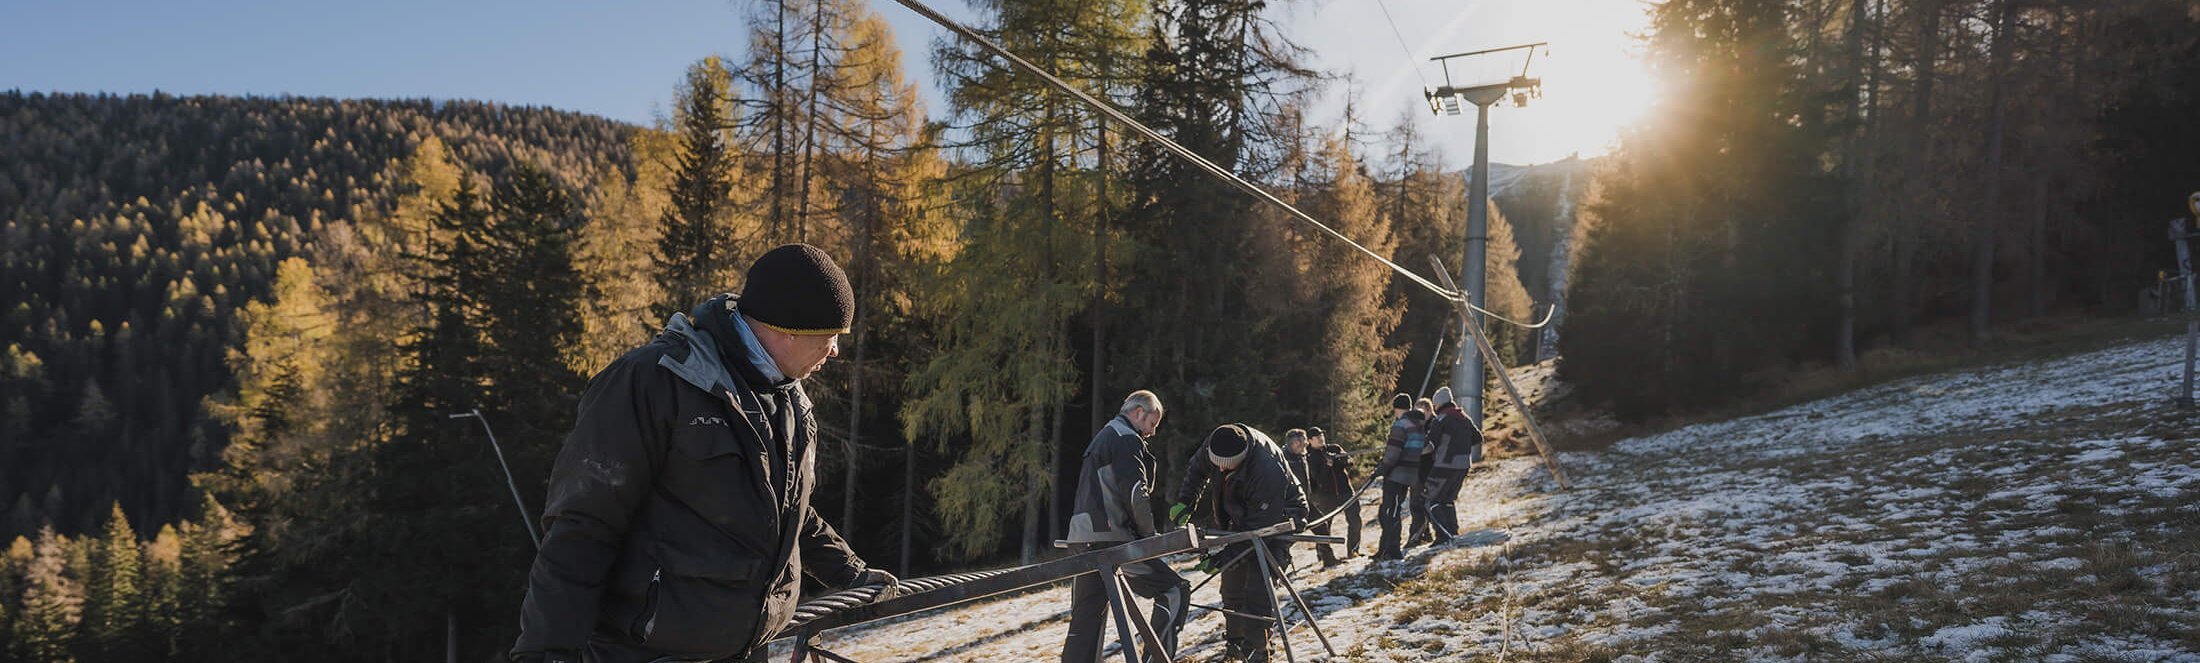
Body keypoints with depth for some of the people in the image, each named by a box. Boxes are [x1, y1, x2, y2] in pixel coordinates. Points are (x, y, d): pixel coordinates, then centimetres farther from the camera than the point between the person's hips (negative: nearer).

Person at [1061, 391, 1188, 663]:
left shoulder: (1101, 438, 26)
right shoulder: (1126, 439, -5)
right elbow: (1135, 493, -14)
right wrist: (1149, 533, -1)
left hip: (1081, 538, 10)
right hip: (1109, 539, -10)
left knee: (1085, 620, 10)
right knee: (1174, 591, -6)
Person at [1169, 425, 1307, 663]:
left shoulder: (1268, 471, -41)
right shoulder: (1215, 444, -21)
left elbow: (1259, 527, -34)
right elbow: (1196, 470, 3)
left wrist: (1224, 558, -33)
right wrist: (1184, 502, -11)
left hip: (1279, 516, -7)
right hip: (1242, 518, 7)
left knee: (1258, 585, -20)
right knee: (1232, 581, 8)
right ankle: (1235, 642, 26)